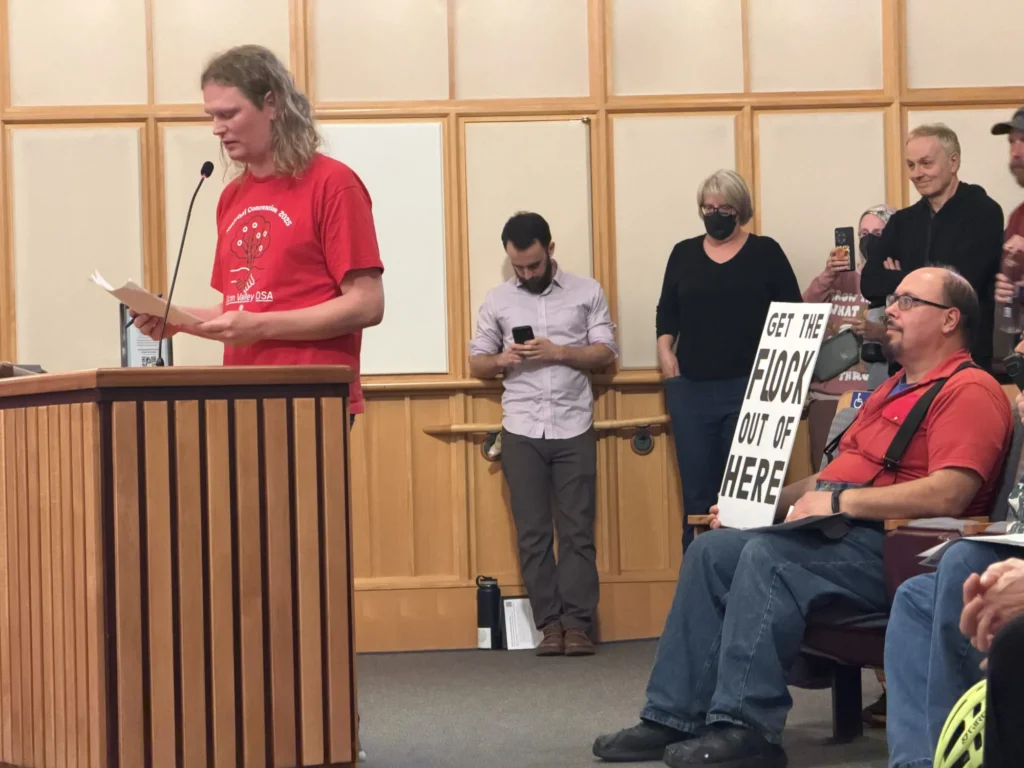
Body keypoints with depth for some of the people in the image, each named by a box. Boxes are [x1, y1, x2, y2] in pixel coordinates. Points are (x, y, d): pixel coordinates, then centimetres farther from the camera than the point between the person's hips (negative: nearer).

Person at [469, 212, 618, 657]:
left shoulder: (587, 292, 6)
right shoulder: (497, 301, 10)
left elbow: (606, 354, 1)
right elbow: (476, 364, 11)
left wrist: (558, 352, -13)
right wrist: (501, 360, -11)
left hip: (574, 428, -1)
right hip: (522, 432, 1)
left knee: (577, 531, -4)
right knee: (532, 533, 0)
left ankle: (578, 624, -2)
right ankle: (550, 624, 3)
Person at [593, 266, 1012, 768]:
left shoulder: (969, 390, -8)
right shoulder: (894, 389, 26)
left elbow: (948, 495, -22)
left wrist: (839, 500, -20)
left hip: (890, 548, -10)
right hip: (836, 533, 10)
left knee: (768, 555, -30)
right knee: (712, 551, -5)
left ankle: (745, 727, -28)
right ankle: (673, 717, -8)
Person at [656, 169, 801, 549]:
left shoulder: (765, 252, 6)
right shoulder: (684, 253, 13)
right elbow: (667, 312, 16)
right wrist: (665, 351, -1)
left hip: (749, 389, -2)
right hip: (692, 390, 2)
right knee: (697, 493, 3)